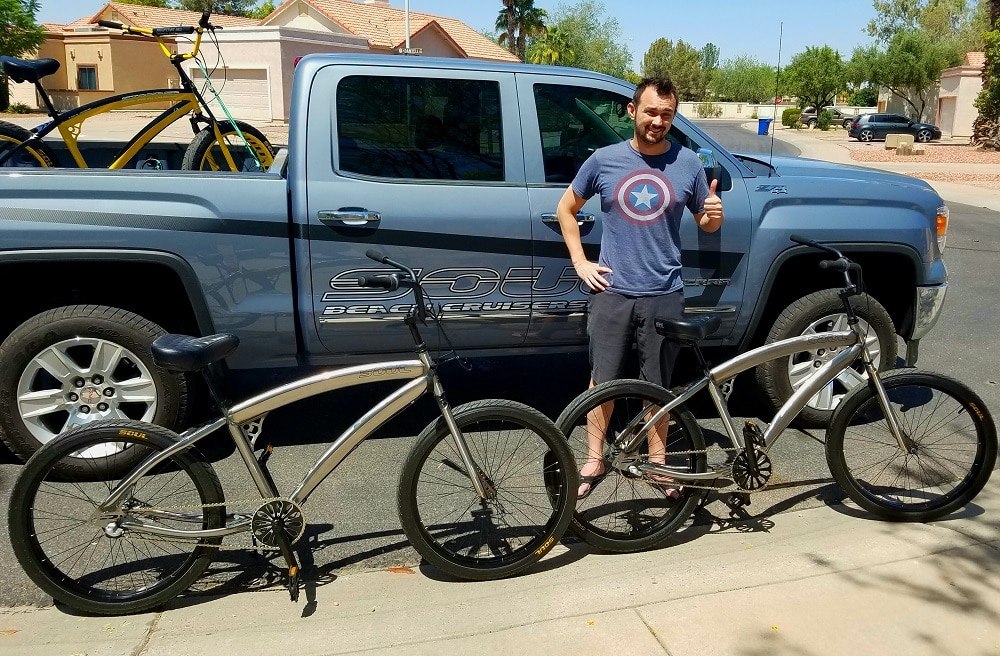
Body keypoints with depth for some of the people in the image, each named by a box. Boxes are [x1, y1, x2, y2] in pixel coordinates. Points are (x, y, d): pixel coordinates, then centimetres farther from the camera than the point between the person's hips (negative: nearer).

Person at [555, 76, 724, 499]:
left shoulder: (688, 163, 1)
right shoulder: (604, 160, 0)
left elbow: (705, 225, 12)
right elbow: (566, 209, 11)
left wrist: (714, 216, -13)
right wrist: (580, 262, 2)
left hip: (664, 294, 0)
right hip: (610, 291, 0)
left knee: (658, 384, 10)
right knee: (603, 379, 9)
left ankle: (657, 462, 27)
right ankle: (594, 460, 24)